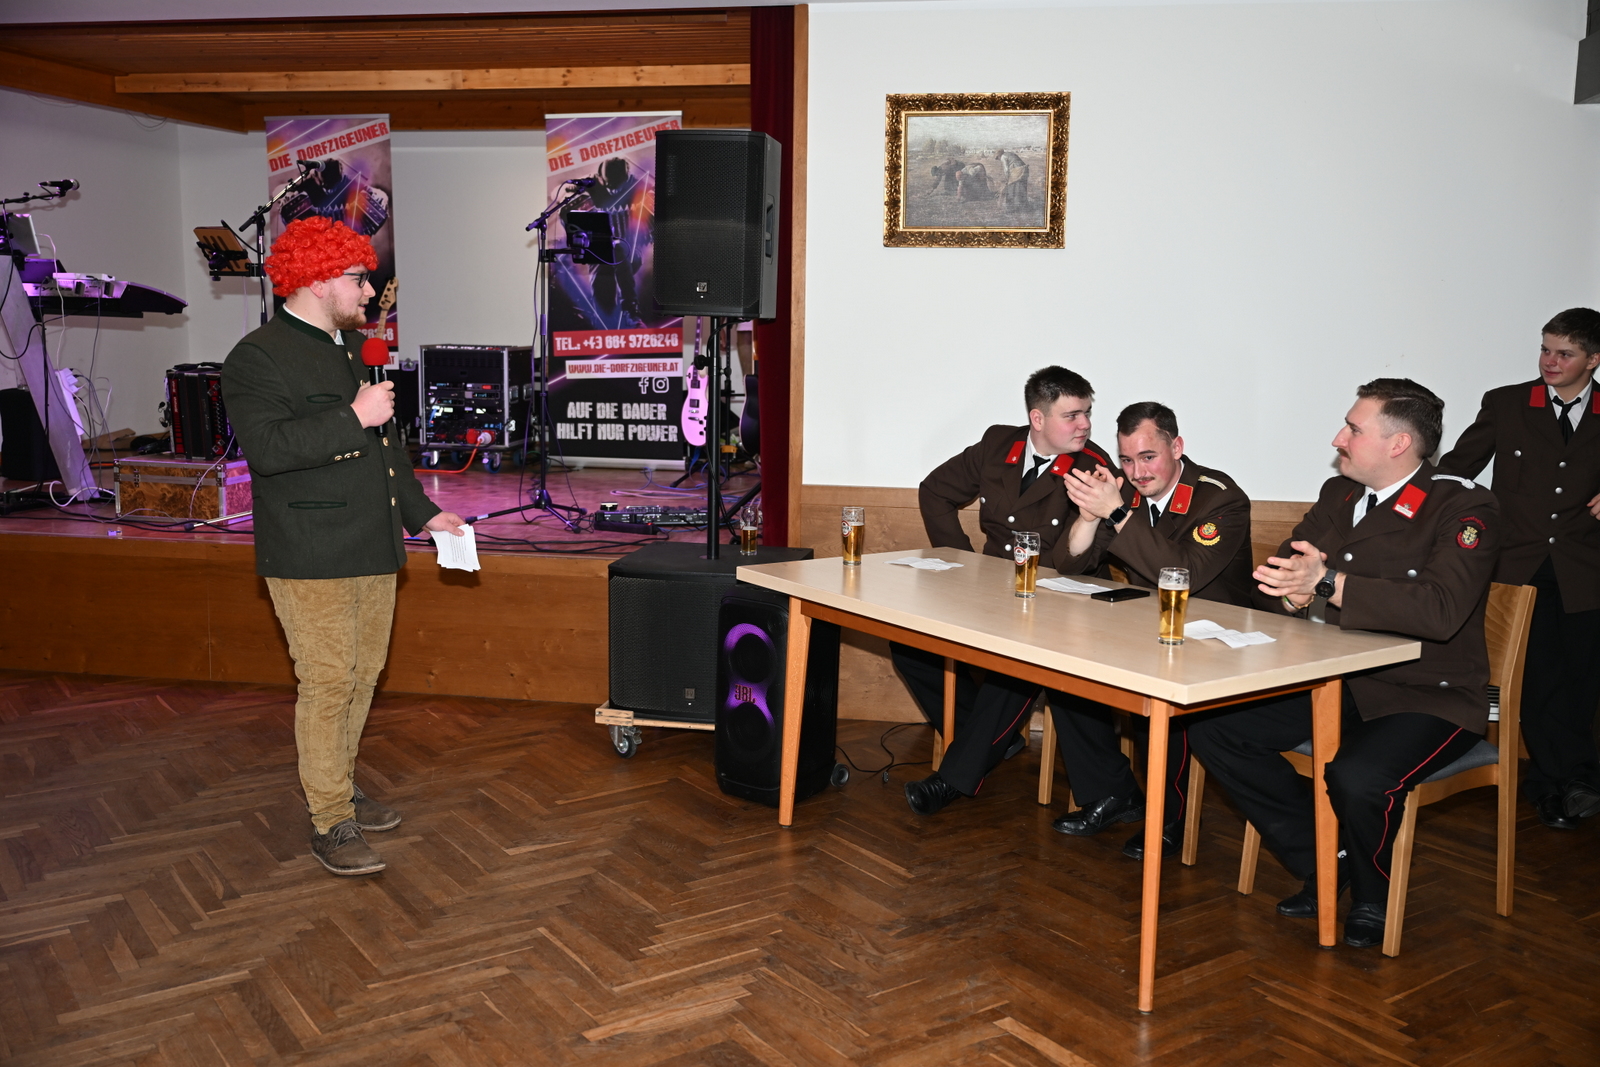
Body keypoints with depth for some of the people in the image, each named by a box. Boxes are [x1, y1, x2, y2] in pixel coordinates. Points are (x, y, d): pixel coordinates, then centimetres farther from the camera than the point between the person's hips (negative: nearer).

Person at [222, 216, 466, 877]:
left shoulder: (353, 349, 19)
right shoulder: (257, 357, -9)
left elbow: (386, 441, 26)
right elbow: (267, 446, -23)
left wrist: (422, 512, 19)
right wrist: (353, 418, -22)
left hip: (373, 550, 8)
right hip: (311, 559, -8)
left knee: (363, 676, 13)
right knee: (328, 684, -5)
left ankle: (341, 790, 28)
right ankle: (329, 825, 6)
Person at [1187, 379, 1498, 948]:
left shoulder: (1465, 507, -13)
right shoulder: (1339, 494, 8)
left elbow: (1442, 609, -30)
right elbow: (1274, 578, 8)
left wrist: (1327, 583, -34)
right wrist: (1295, 594, -17)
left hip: (1430, 698, -7)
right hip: (1338, 683, 7)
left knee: (1358, 778, -35)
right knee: (1211, 728, -10)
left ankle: (1372, 895, 1)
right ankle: (1324, 864, 5)